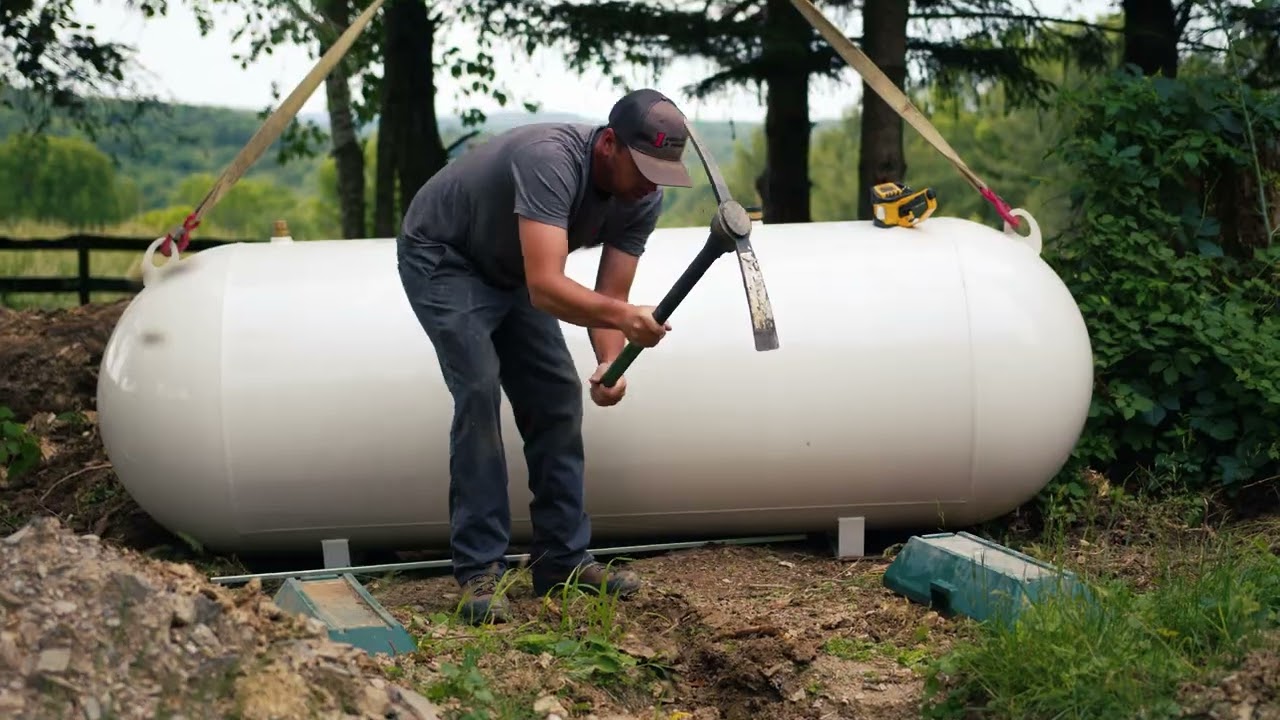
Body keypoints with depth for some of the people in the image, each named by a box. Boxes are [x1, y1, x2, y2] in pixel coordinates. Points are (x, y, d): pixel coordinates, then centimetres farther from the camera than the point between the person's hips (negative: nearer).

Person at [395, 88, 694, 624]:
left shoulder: (642, 199, -16)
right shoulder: (550, 159, -39)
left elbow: (607, 295, -15)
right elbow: (545, 287, -48)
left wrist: (610, 363, -33)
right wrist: (622, 315, -62)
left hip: (508, 270, 7)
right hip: (442, 259, -7)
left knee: (558, 396, -1)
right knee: (479, 392, -21)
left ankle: (562, 558, 7)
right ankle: (478, 571, -15)